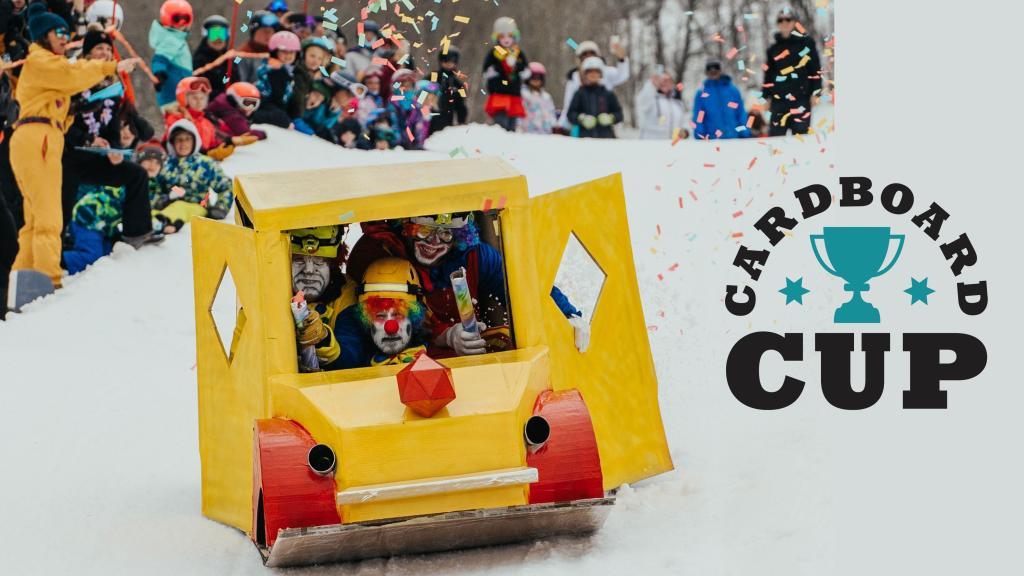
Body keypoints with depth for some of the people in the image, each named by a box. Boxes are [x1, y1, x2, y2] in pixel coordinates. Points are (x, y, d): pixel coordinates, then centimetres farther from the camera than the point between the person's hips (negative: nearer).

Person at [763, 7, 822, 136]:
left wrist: (815, 92, -4)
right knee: (776, 134, -3)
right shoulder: (773, 49, 12)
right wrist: (767, 96, 10)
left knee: (800, 133, -4)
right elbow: (768, 74, 15)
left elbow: (815, 68, 2)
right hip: (779, 99, 2)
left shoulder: (806, 43, 4)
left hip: (801, 97, -2)